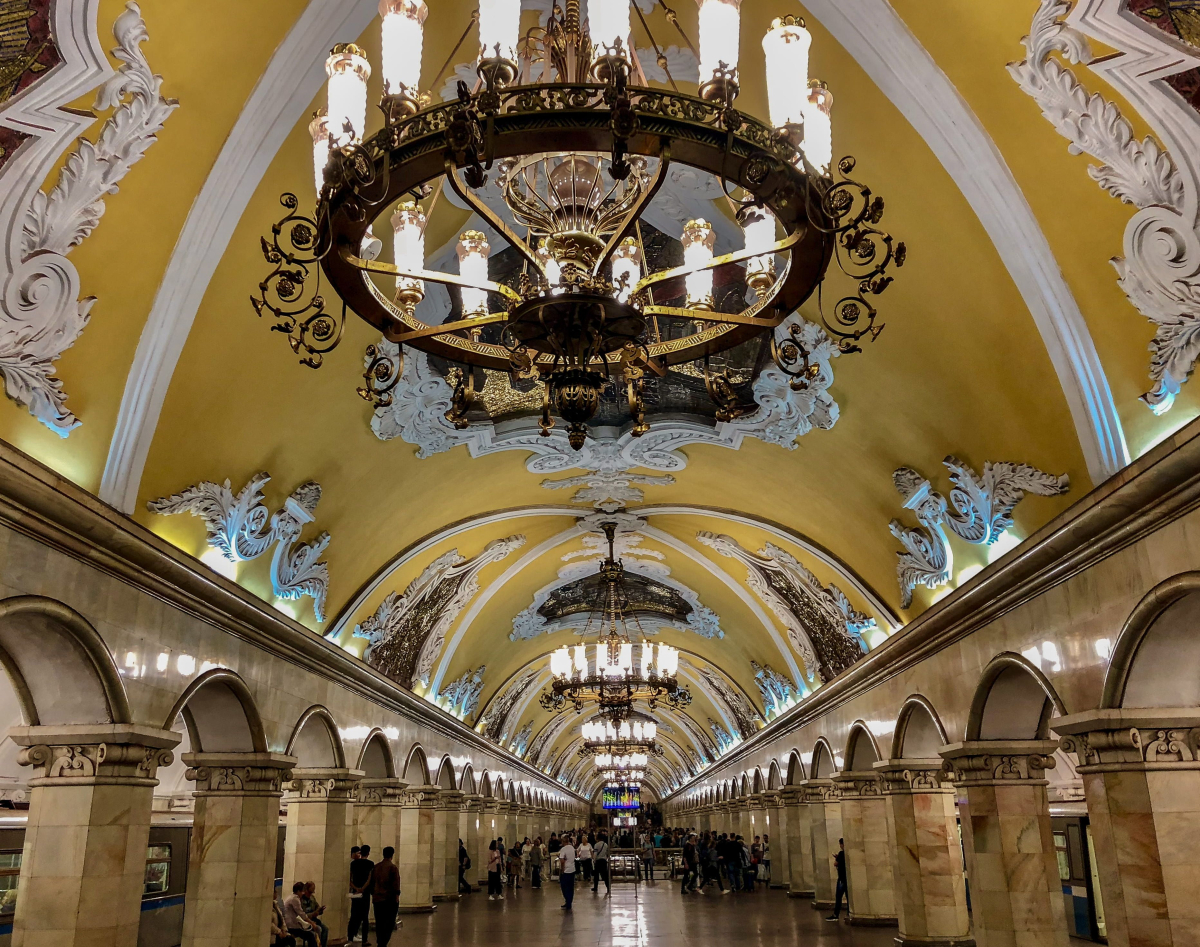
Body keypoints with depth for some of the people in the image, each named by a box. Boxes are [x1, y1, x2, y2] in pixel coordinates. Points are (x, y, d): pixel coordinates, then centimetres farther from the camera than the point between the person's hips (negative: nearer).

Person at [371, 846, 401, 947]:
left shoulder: (375, 867, 9)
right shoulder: (393, 868, -9)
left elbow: (372, 882, 15)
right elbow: (396, 884, -12)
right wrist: (397, 897, -8)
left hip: (377, 898, 5)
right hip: (390, 899, -5)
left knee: (379, 922, 10)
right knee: (390, 922, -2)